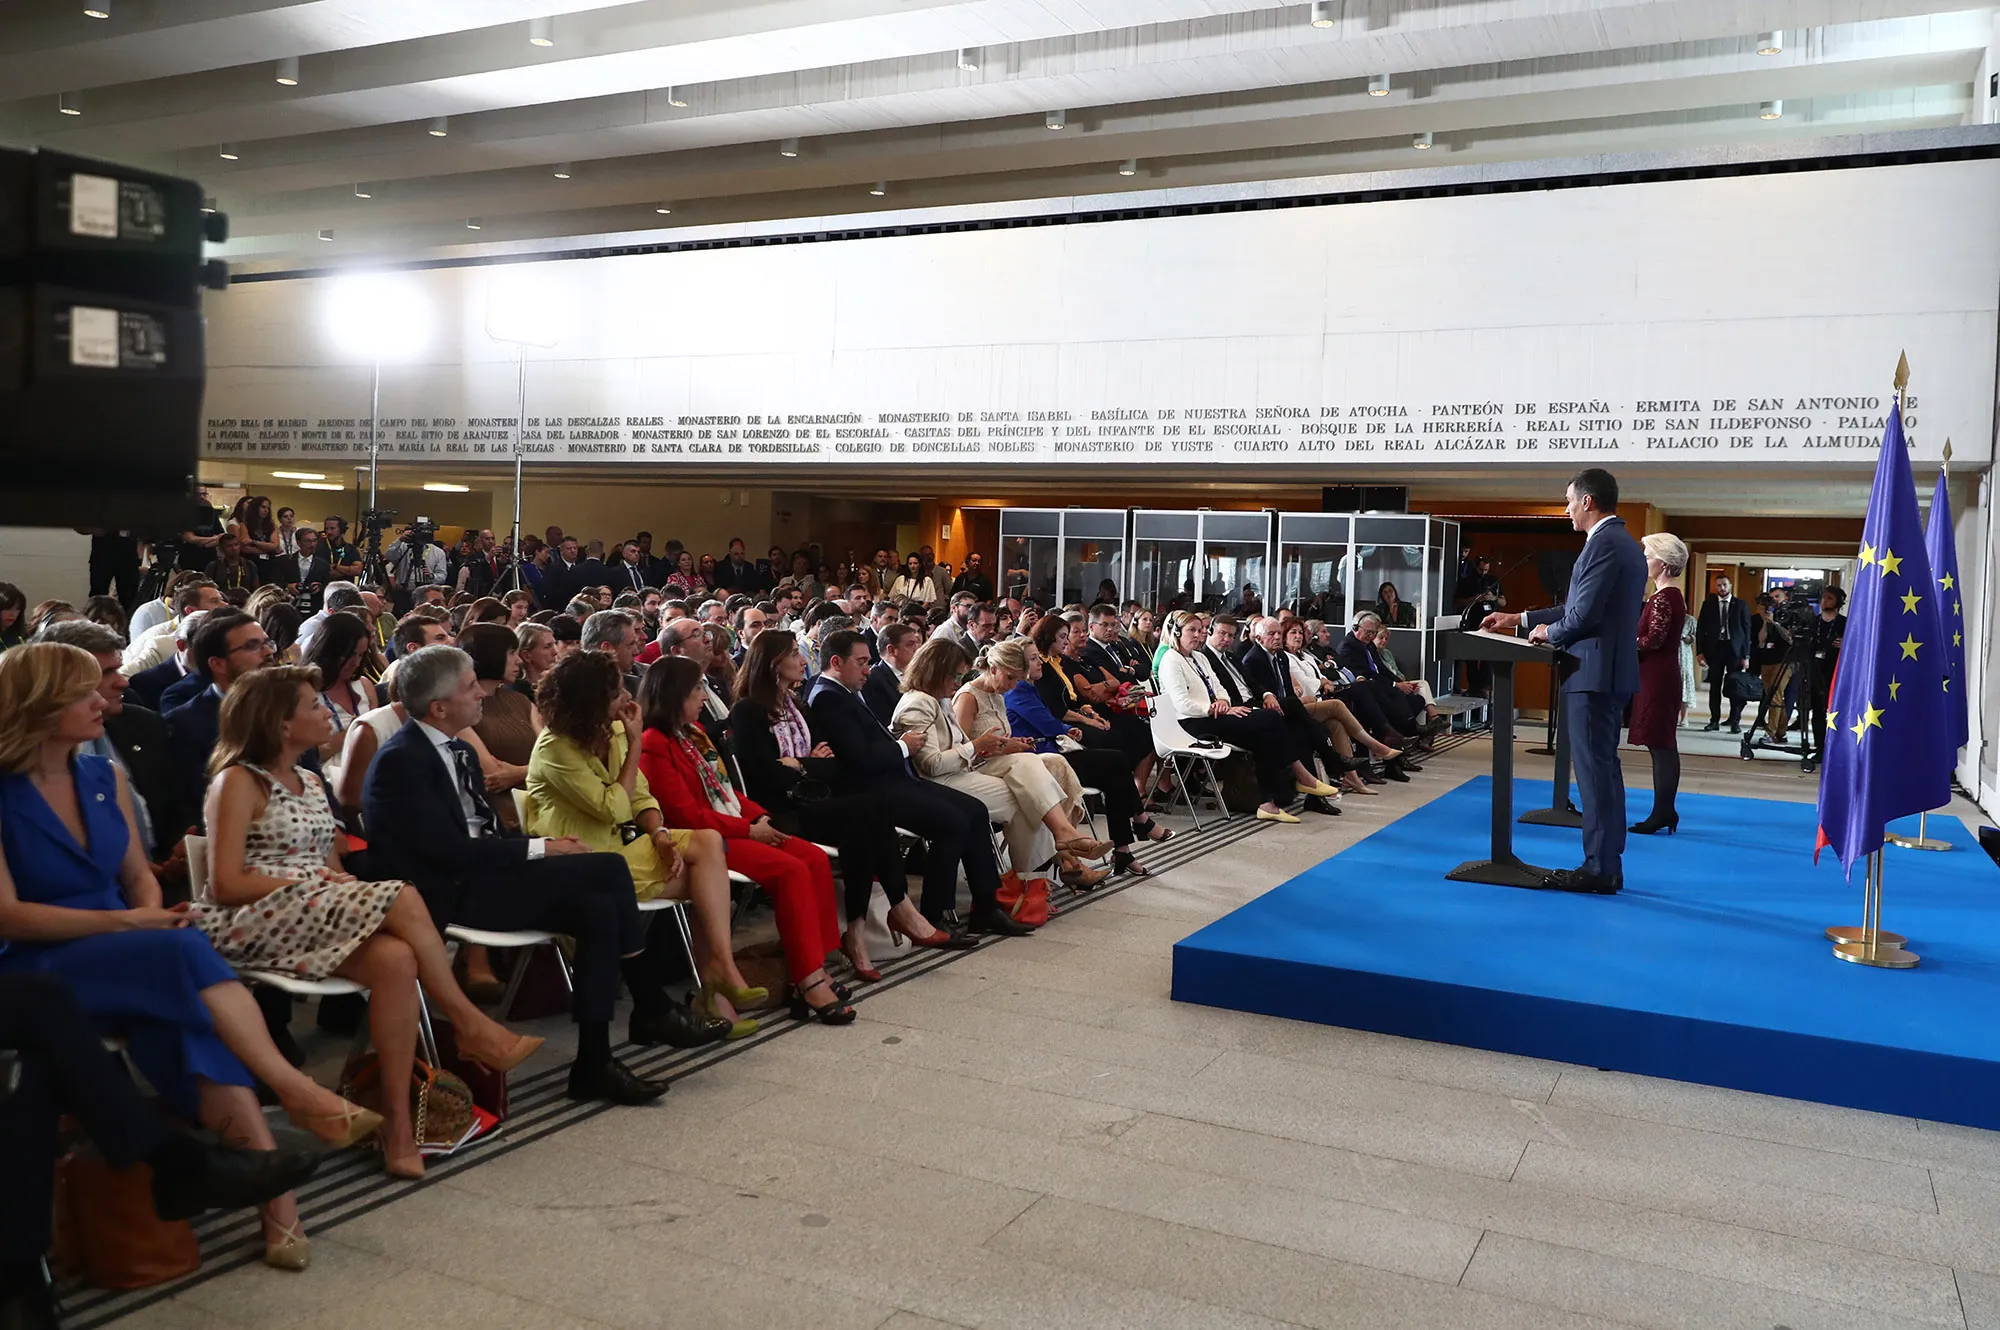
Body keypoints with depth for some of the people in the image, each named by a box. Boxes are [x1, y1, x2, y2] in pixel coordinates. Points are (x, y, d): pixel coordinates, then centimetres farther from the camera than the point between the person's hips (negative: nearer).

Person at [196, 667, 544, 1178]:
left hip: (319, 917, 6)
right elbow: (225, 885, -10)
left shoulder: (310, 782, 21)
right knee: (401, 899, -28)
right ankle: (472, 1026, -15)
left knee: (395, 959, -28)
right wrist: (312, 880, -11)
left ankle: (397, 1119, -28)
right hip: (252, 924, -6)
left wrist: (336, 879, -5)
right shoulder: (239, 781, -2)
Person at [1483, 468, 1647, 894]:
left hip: (1594, 671, -10)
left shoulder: (1604, 543, -16)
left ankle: (1599, 869, -3)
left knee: (1594, 768, -6)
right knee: (1603, 767, 14)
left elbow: (1585, 613, -22)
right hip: (1610, 670, 10)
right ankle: (1606, 865, 20)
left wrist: (1550, 632, -2)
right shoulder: (1622, 541, 17)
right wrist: (1520, 619, 20)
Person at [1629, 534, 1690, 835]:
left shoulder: (1662, 598, -14)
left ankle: (1663, 813, -4)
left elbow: (1652, 640, -19)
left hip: (1657, 678, -10)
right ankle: (1664, 812, 15)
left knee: (1661, 745, -7)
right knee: (1663, 745, 11)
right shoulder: (1672, 596, 16)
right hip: (1661, 676, 10)